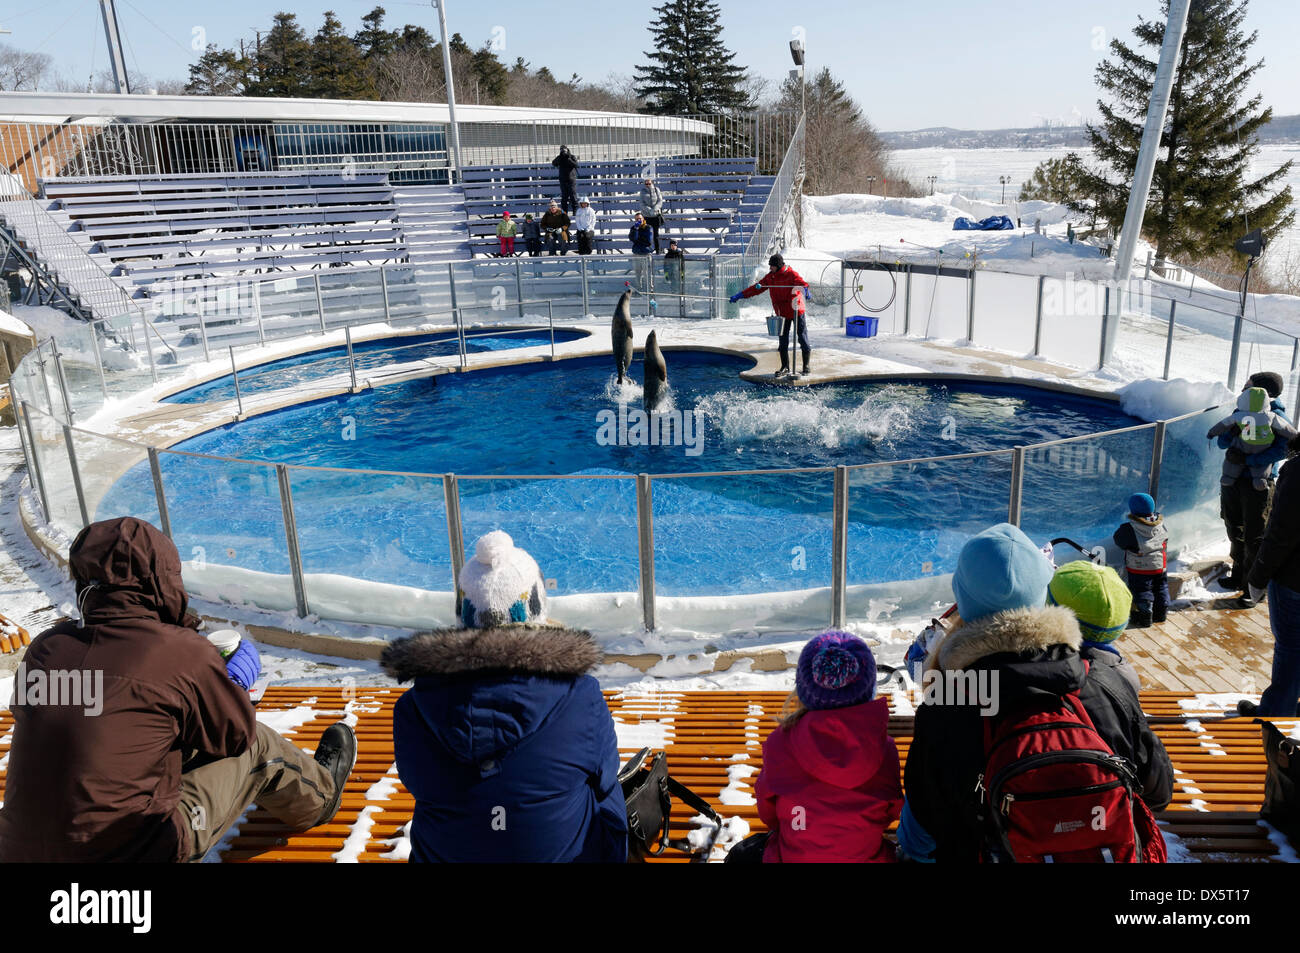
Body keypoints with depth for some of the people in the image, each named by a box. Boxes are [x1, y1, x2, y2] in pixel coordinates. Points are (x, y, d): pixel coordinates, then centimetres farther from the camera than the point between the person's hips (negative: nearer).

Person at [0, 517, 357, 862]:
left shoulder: (43, 649, -2)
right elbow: (238, 734, -2)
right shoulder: (184, 653, -17)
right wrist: (233, 681, 17)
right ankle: (320, 796, 43)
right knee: (258, 746, 12)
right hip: (139, 850, -6)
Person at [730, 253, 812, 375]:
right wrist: (740, 295, 4)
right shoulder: (770, 277, 5)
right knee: (783, 341, 7)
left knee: (802, 338, 2)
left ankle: (806, 366, 16)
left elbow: (801, 283, -31)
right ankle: (785, 367, 18)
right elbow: (757, 287, 8)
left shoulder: (792, 274, -14)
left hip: (796, 312, -5)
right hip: (782, 314, 6)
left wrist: (805, 290, -55)